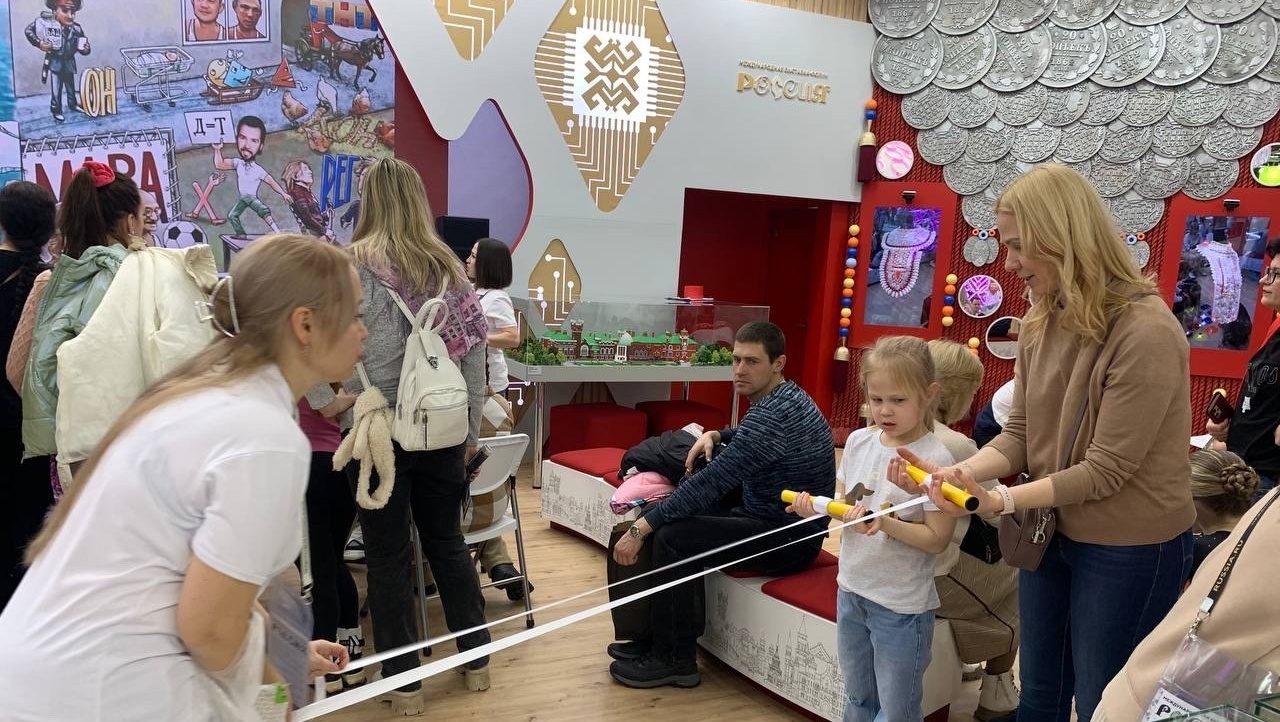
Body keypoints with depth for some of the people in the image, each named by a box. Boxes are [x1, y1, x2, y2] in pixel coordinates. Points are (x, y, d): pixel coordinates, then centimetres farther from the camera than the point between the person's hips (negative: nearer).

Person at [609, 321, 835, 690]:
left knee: (671, 537, -19)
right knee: (674, 516, 10)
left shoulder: (772, 415, -26)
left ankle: (673, 659, -3)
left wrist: (641, 528, -24)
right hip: (785, 521, 11)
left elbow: (710, 482, -28)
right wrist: (715, 435, 6)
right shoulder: (788, 396, 6)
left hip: (789, 538, -11)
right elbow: (751, 439, 28)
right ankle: (662, 635, 16)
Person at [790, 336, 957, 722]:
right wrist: (818, 507, -10)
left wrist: (886, 523, -31)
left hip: (902, 605, -6)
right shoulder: (858, 441, -1)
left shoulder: (934, 458, -19)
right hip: (851, 590, 6)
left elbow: (937, 539, -17)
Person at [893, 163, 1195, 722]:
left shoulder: (1145, 333, -23)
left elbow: (1106, 469, -23)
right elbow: (1017, 435, -2)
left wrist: (1000, 501, -29)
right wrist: (957, 472, -19)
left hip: (1128, 551, -7)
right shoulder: (1040, 324, 0)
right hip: (1051, 534, 7)